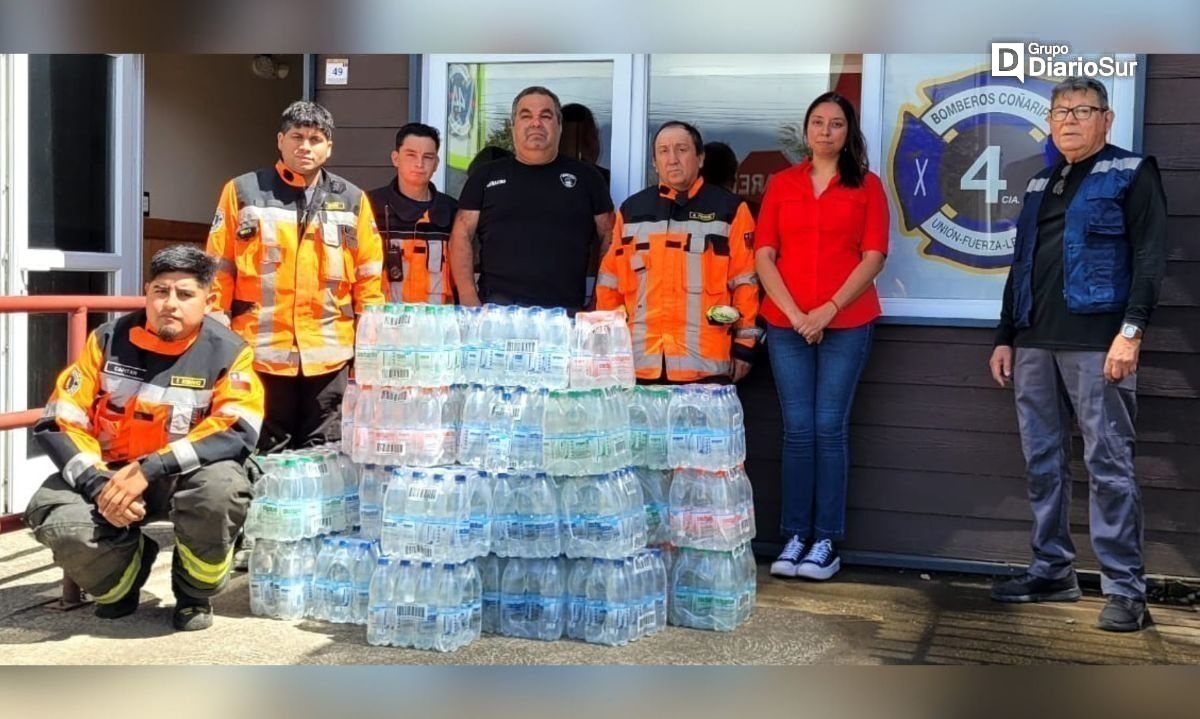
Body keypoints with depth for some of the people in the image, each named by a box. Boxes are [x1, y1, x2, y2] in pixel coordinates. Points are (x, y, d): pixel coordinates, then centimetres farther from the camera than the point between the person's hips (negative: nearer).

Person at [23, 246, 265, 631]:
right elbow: (60, 421, -5)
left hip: (185, 477, -2)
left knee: (220, 487, -35)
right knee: (51, 514, -26)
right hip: (110, 473, 2)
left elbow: (237, 431, -22)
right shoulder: (109, 340, -4)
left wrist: (150, 470, -31)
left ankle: (194, 592, -3)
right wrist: (98, 484, -22)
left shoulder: (228, 352, -10)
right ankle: (122, 578, 10)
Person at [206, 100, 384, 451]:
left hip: (329, 355, 2)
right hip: (260, 353, -1)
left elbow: (369, 279, 10)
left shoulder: (352, 201, 9)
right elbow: (219, 273, 3)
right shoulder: (243, 192, 4)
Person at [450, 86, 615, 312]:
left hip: (566, 310, 0)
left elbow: (609, 238, 11)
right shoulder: (486, 176, 12)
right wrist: (468, 298, -4)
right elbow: (462, 235, 8)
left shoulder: (585, 176, 12)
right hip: (497, 307, 0)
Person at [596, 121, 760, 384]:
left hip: (705, 364, -3)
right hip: (640, 363, 3)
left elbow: (745, 281, 2)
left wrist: (744, 347, -2)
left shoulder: (729, 208, 4)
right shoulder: (632, 210, 13)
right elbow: (610, 282, 14)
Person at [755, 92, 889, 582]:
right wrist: (793, 312, -7)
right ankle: (795, 536, 8)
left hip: (846, 324, -1)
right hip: (787, 325, 2)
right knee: (797, 428, 2)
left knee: (830, 427, -2)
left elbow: (873, 257, -1)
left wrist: (828, 310, -10)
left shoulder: (867, 186, 7)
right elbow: (764, 256, 5)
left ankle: (826, 540, 4)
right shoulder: (781, 184, 11)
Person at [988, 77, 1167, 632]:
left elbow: (1149, 256, -7)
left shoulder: (1131, 174, 2)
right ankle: (1053, 571, 18)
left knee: (1108, 465, -6)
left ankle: (1124, 588, 0)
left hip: (1096, 343, -6)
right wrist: (1005, 337, 16)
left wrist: (1131, 330, -17)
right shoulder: (1040, 185, 21)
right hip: (1034, 343, 6)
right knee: (1043, 462, 9)